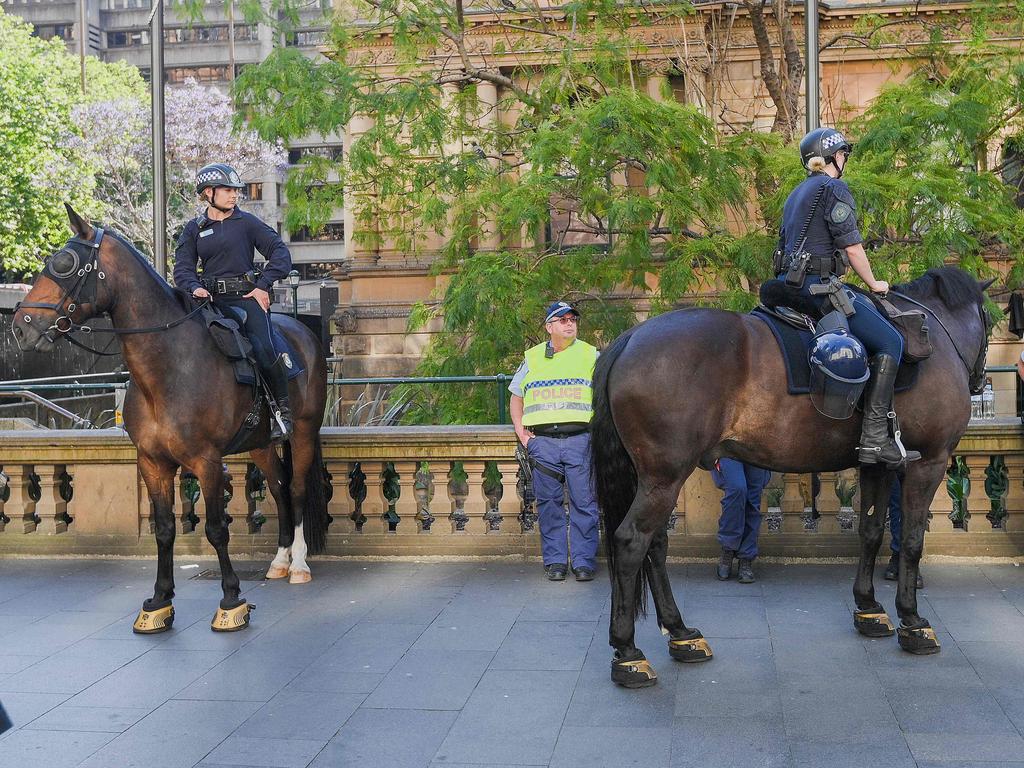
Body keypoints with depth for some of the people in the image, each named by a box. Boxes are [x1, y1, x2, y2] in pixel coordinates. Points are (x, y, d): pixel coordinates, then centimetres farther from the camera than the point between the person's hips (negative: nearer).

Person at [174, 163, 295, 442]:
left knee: (264, 350, -20)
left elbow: (280, 253, 3)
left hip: (247, 296, -3)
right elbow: (183, 267, 7)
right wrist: (195, 287, -15)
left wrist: (263, 285, -8)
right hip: (212, 300, 3)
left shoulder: (247, 222, 6)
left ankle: (283, 410, -4)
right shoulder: (194, 229, 12)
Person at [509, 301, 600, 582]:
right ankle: (555, 560, 12)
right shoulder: (532, 357, 14)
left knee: (583, 501, -4)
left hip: (580, 439, -1)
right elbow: (516, 397, 22)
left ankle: (583, 561, 3)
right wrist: (520, 431, 10)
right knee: (548, 502, 3)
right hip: (542, 440, 2)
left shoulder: (591, 355, 9)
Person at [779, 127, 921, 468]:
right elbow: (852, 247, -8)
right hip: (816, 284, -10)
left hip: (790, 283, 10)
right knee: (890, 342, -11)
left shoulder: (796, 195, 23)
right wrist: (873, 284, 6)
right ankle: (875, 439, -20)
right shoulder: (834, 188, -5)